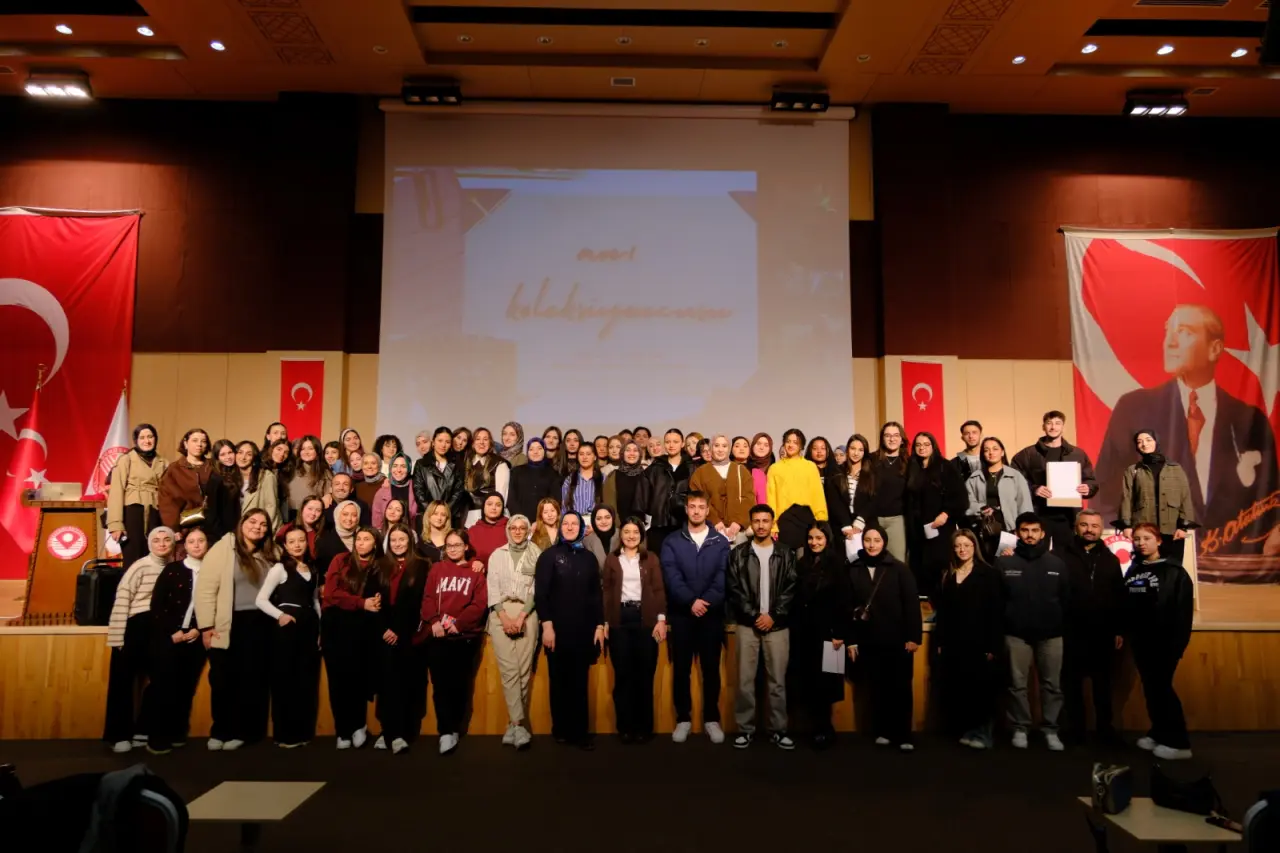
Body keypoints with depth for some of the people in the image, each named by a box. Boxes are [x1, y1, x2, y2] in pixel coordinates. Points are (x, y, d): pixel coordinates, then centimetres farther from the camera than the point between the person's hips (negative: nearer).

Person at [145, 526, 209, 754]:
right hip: (168, 638, -2)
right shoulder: (172, 570, 1)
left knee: (186, 688, 7)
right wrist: (172, 633, -10)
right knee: (163, 687, -4)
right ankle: (158, 738, 4)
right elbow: (156, 605, -3)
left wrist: (199, 630, -9)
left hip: (196, 639, 2)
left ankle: (177, 733, 19)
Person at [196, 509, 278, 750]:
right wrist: (206, 625, -13)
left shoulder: (267, 557, 13)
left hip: (257, 625, 4)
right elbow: (205, 588, -9)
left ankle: (240, 731, 18)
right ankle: (219, 731, 20)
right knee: (223, 680, 4)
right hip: (228, 624, -4)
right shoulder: (223, 548, -4)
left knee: (251, 679, 6)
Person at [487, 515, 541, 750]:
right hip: (500, 613, 0)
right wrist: (504, 617, -8)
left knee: (524, 670, -3)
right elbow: (492, 588, 4)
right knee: (508, 669, -10)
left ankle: (514, 726, 5)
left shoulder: (536, 554, 8)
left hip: (527, 613, 0)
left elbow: (538, 588, 1)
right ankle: (519, 726, -13)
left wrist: (521, 617, -9)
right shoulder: (497, 555, 12)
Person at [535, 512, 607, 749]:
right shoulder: (549, 555, 1)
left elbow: (597, 594, 11)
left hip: (584, 628, 3)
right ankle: (561, 729, 19)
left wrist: (599, 625, 3)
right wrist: (547, 625, -13)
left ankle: (580, 732, 11)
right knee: (559, 681, 7)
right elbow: (540, 593, -5)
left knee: (580, 682, 4)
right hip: (558, 628, -2)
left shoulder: (589, 558, 12)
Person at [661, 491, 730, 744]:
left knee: (711, 669, 7)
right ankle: (683, 718, 17)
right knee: (681, 668, 5)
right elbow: (671, 576, -7)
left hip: (712, 614, 0)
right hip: (681, 614, 0)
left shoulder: (721, 542, 6)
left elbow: (723, 578, -4)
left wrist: (706, 601, -17)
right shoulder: (671, 542, 4)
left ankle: (712, 718, 18)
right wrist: (691, 601, -17)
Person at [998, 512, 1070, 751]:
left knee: (1052, 685, 7)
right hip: (1017, 634, -1)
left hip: (1051, 634, 2)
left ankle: (1051, 730, 17)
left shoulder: (1057, 563, 5)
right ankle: (1020, 728, 16)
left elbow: (1066, 599, 6)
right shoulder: (1004, 563, -3)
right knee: (1017, 684, 6)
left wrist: (1063, 626, 1)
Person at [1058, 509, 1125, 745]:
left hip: (1103, 634, 3)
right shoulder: (1063, 557, -4)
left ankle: (1105, 728, 21)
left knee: (1103, 683, 11)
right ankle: (1076, 730, 16)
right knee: (1073, 683, 7)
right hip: (1071, 633, -2)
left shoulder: (1111, 559, 7)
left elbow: (1120, 597, 7)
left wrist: (1119, 630, 3)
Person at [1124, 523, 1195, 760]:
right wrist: (1125, 632, 5)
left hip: (1164, 641, -6)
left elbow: (1183, 609, -12)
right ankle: (1159, 734, 21)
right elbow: (1126, 606, 12)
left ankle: (1178, 742, 2)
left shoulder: (1174, 571, -7)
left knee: (1162, 688, -6)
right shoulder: (1133, 571, 11)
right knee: (1150, 688, 10)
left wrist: (1178, 642, -16)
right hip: (1140, 641, 6)